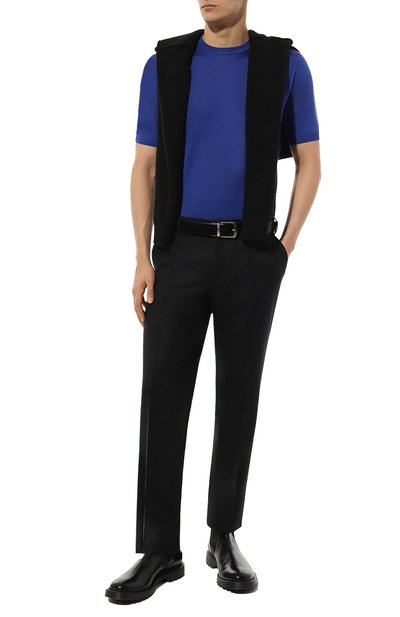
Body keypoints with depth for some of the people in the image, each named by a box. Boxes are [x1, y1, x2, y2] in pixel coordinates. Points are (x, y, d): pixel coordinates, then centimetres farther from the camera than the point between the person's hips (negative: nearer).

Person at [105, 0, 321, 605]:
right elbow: (145, 167, 5)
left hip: (251, 254, 0)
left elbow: (309, 165, 6)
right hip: (179, 251, 1)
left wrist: (284, 249, -3)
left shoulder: (285, 64, 3)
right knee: (163, 397, -4)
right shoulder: (164, 63, 5)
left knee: (238, 396, 5)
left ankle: (225, 537, 20)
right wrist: (143, 258, -3)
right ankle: (159, 550, 5)